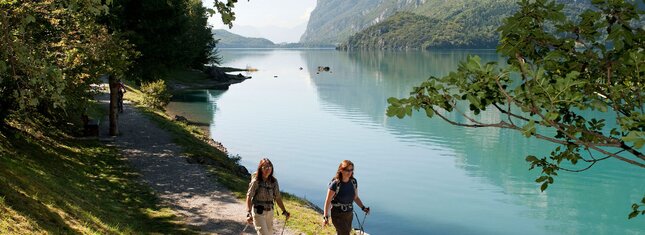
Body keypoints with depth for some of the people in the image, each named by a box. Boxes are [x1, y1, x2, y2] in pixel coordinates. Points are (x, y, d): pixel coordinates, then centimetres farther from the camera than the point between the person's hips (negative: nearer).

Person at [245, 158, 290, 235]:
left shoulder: (273, 181, 1)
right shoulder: (256, 181, -13)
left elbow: (277, 197, 8)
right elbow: (249, 197, -16)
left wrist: (284, 211, 8)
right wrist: (248, 213, -26)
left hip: (270, 212, 6)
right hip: (258, 212, -5)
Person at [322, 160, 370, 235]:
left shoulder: (353, 182, -1)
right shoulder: (335, 184, -18)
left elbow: (356, 197, 11)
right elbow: (328, 201, -14)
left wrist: (363, 207, -3)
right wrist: (325, 217, -17)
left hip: (349, 215, 6)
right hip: (338, 215, -6)